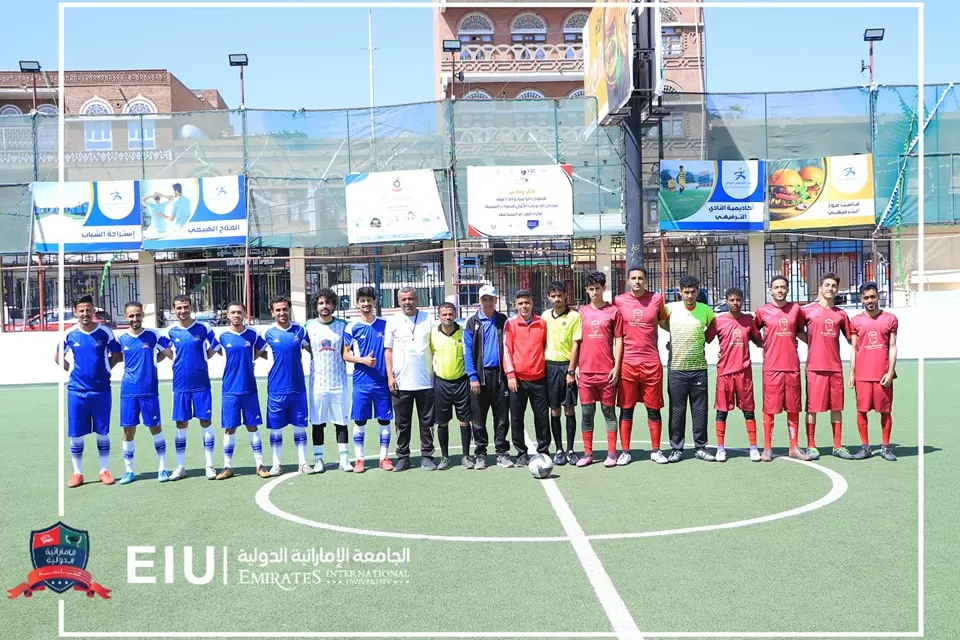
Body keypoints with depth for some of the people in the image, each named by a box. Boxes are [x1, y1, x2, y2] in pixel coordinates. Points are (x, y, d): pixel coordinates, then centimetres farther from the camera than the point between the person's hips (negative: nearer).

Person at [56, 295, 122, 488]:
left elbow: (116, 355, 7)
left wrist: (103, 370, -2)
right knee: (76, 434, 5)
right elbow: (58, 357, 13)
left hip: (102, 390, -1)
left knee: (103, 432, 7)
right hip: (77, 391, 1)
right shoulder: (70, 334, -1)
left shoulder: (105, 331, -3)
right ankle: (77, 473, 17)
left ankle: (104, 470, 18)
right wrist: (72, 370, 2)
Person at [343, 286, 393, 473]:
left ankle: (384, 457, 16)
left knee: (385, 420, 5)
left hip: (383, 380, 1)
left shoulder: (384, 324, 5)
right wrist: (363, 360, -13)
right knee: (359, 421, 3)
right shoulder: (352, 327, 2)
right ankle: (359, 459, 13)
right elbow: (346, 354, 5)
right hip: (361, 381, -1)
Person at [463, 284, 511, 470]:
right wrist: (473, 377, -9)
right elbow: (467, 351, -1)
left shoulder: (503, 321, 8)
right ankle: (480, 454, 14)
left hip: (500, 374, 1)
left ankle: (502, 452, 15)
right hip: (480, 376, -1)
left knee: (502, 418, 6)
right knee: (478, 418, 4)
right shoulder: (472, 322, 3)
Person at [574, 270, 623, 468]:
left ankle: (611, 453, 10)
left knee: (608, 411, 4)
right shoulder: (582, 312, 9)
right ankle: (587, 453, 14)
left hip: (607, 371, -3)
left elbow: (618, 340, 1)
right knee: (587, 413, 6)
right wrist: (576, 367, 6)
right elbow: (577, 340, 12)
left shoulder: (614, 311, 1)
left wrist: (616, 367, -6)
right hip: (586, 371, 3)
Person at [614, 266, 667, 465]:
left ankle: (655, 450, 17)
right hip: (628, 362, 0)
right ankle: (625, 452, 12)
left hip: (652, 362, 0)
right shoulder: (619, 301, 2)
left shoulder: (656, 299, 2)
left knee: (654, 408, 7)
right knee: (626, 409, 4)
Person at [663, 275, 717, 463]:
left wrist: (703, 339, 7)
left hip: (699, 368, 1)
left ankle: (701, 447, 15)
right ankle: (676, 448, 12)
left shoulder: (706, 310, 4)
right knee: (677, 411, 3)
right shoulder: (670, 309, -2)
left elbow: (713, 328, 20)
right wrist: (678, 335, 10)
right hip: (676, 369, -1)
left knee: (700, 410, 5)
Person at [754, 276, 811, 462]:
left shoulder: (796, 309, 9)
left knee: (793, 409, 7)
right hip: (772, 367, -3)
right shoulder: (762, 311, 1)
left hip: (792, 366, 3)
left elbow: (800, 332, 20)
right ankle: (767, 448, 7)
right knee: (769, 408, 0)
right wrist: (763, 343, -3)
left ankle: (794, 448, 16)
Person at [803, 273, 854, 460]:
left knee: (837, 407, 8)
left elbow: (850, 338, 14)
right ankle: (811, 446, 7)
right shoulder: (808, 310, 1)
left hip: (835, 367, 4)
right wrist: (813, 343, -2)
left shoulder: (841, 314, 10)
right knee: (812, 407, 0)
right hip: (815, 366, -3)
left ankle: (838, 446, 16)